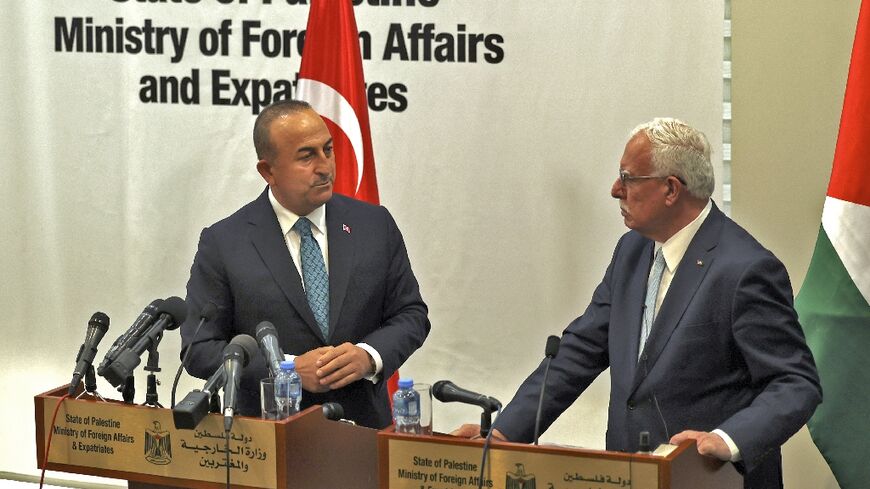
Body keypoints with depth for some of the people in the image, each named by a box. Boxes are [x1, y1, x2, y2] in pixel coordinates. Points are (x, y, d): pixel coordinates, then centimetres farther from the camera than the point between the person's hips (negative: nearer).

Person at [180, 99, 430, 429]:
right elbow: (198, 349, -1)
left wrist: (369, 356, -9)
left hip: (365, 427, 2)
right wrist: (291, 370, -12)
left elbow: (412, 314, 11)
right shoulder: (223, 243, 0)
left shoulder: (375, 225, 7)